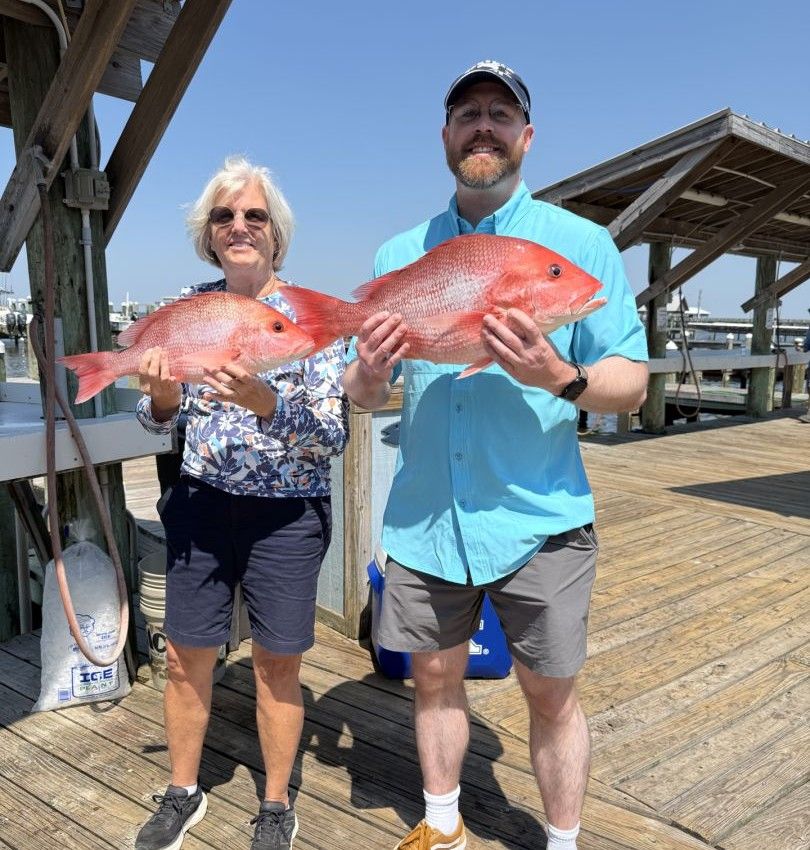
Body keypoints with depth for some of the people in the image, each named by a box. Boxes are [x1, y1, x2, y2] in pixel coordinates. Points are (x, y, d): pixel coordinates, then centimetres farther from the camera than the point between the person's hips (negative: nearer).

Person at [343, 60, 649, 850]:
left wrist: (559, 377, -27)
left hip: (539, 519, -3)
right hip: (423, 518, 4)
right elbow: (363, 394, 9)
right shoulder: (398, 254, 7)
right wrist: (369, 374, -15)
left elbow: (631, 383, -6)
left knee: (551, 696, 9)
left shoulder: (581, 243, -3)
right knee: (434, 677, 17)